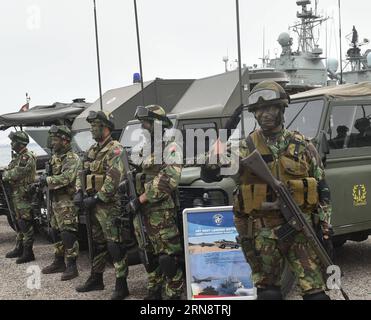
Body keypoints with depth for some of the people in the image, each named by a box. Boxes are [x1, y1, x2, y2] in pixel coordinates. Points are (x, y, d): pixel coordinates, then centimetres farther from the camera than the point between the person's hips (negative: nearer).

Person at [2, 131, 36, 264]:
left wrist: (5, 174, -5)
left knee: (26, 224, -8)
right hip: (16, 194, 10)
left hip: (23, 195, -10)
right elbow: (9, 171, 17)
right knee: (19, 222, 18)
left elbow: (16, 173, -22)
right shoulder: (18, 157, 17)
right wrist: (6, 174, -4)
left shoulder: (27, 157, -15)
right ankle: (19, 249, 28)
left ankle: (28, 253, -4)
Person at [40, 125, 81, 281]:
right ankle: (59, 263, 28)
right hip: (55, 201, 10)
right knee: (56, 233, 16)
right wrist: (45, 179, 4)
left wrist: (47, 180, -19)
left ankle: (72, 267, -2)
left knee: (68, 234, -8)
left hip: (67, 203, -10)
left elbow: (66, 178, -26)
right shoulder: (55, 157, 16)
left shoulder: (72, 159, -14)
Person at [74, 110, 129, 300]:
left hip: (108, 205, -9)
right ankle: (96, 279, 30)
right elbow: (82, 172, 19)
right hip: (93, 205, 9)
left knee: (115, 245, -6)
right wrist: (79, 192, 2)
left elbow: (113, 179, -22)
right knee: (97, 243, 18)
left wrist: (96, 199, -20)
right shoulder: (92, 150, 16)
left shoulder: (115, 149, -12)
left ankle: (121, 285, -1)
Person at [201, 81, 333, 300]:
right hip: (263, 233, 0)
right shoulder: (246, 147, 2)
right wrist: (211, 169, -33)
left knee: (316, 292, 0)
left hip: (301, 229, 0)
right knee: (268, 293, 8)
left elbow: (322, 189, 7)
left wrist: (326, 228, 1)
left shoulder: (302, 145, 4)